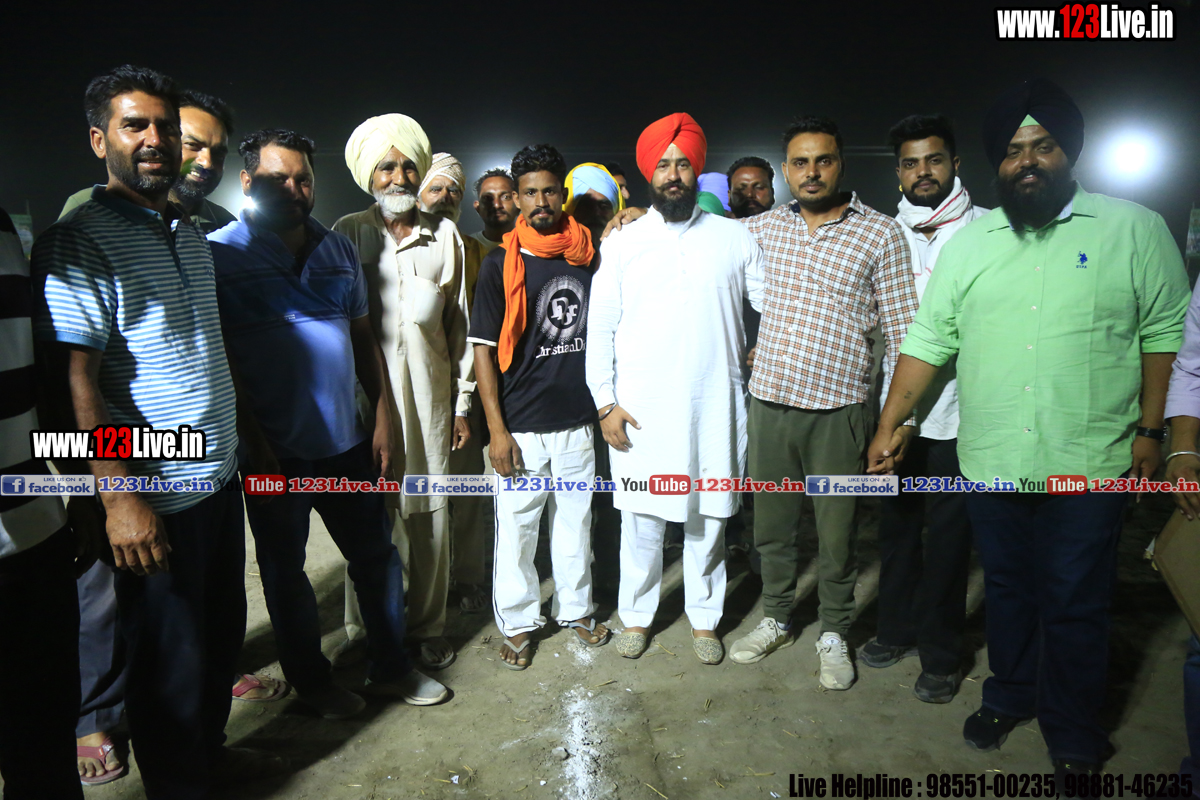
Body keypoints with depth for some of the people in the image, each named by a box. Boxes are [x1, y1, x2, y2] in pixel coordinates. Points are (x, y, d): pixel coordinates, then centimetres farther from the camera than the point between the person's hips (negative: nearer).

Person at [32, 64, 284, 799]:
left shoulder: (196, 237, 12)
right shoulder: (79, 242, -11)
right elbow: (76, 381, -17)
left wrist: (251, 438, 16)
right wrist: (119, 496, -22)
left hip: (220, 476, 8)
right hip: (156, 494, -7)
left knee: (223, 630, 20)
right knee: (170, 658, 8)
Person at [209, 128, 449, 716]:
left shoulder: (339, 251, 9)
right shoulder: (219, 254, -6)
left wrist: (383, 421, 6)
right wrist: (254, 442, -14)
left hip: (347, 441, 5)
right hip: (276, 450, -4)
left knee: (377, 555, 12)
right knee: (285, 570, 12)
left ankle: (390, 668, 31)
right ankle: (310, 680, 33)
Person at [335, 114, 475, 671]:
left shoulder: (445, 236, 10)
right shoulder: (349, 233, 6)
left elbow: (459, 325, 10)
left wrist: (463, 404, 8)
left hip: (428, 393, 1)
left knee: (429, 512, 5)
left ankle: (427, 627, 21)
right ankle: (366, 631, 20)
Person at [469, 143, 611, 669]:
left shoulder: (590, 255, 4)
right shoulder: (501, 265, -5)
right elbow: (483, 349, -7)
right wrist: (497, 429, -10)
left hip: (578, 420, 3)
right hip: (522, 427, -3)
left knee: (575, 520, 16)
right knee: (516, 527, 7)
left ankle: (575, 608, 35)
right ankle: (518, 622, 27)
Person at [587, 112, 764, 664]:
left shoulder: (735, 238, 6)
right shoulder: (621, 244, 4)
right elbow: (599, 329, 3)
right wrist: (605, 403, -2)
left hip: (714, 406, 1)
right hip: (640, 410, 0)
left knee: (708, 520, 10)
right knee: (641, 520, 8)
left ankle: (703, 617, 30)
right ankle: (636, 614, 29)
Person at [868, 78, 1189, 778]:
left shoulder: (1135, 228, -1)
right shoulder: (968, 242, 6)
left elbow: (1166, 334, 0)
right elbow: (927, 341, 4)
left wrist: (1150, 430, -4)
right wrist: (892, 424, 0)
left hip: (1089, 466, -2)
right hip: (990, 461, 3)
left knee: (1076, 607, 8)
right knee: (1007, 590, 18)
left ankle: (1074, 735, 29)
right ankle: (1010, 698, 39)